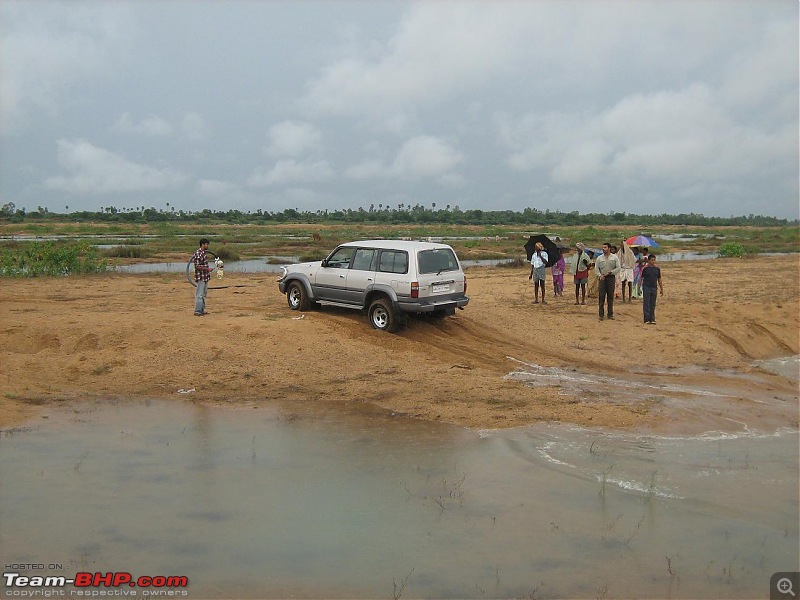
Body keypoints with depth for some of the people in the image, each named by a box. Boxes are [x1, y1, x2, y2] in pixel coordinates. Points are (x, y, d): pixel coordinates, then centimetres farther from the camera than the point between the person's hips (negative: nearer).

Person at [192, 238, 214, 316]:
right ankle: (197, 311, 0)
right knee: (199, 295, -5)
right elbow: (197, 266, -21)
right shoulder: (198, 253, -17)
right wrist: (207, 269, -20)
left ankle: (202, 310, 21)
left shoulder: (203, 252, 12)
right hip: (200, 277, -10)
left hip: (205, 277, 10)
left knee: (203, 294, 14)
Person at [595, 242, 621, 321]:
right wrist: (599, 275, -9)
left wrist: (610, 272, -11)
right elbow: (596, 268, 7)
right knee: (601, 296, -3)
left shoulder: (614, 257, 4)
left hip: (611, 277, -1)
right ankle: (601, 314, 2)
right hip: (602, 278, 1)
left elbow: (618, 268, 1)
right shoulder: (599, 258, 7)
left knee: (610, 296, 3)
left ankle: (610, 314, 10)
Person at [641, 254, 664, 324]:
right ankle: (646, 319, 0)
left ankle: (652, 319, 11)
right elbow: (641, 278, -1)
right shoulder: (645, 268, -4)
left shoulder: (657, 268, 7)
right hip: (646, 287, -4)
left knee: (653, 305, 7)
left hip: (654, 288, 4)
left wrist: (662, 289, 12)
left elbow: (659, 279, 13)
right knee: (646, 304, -3)